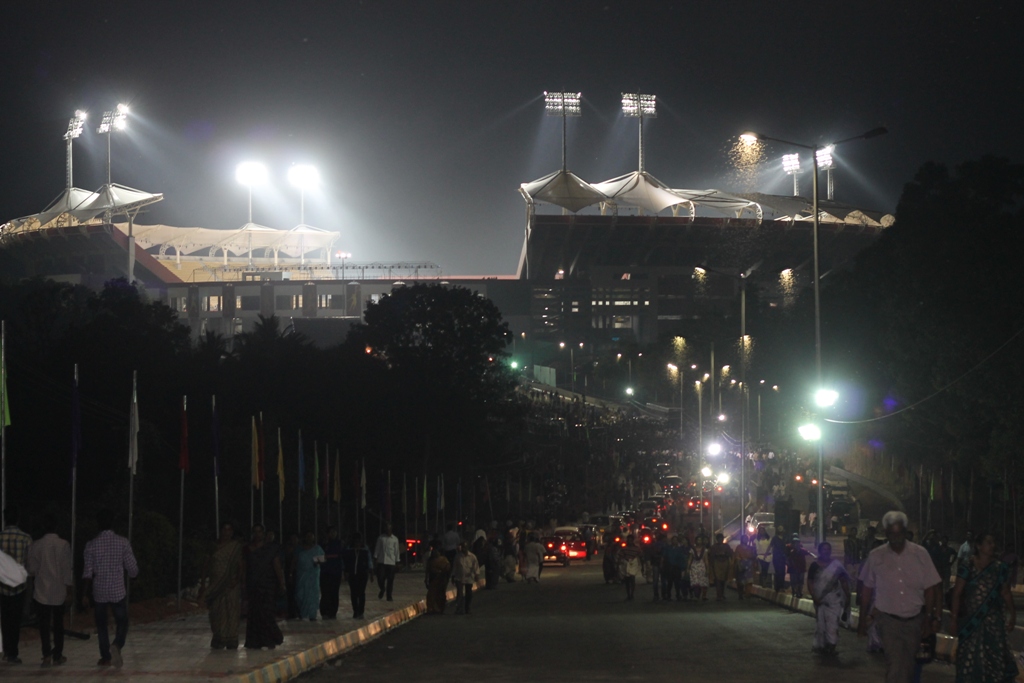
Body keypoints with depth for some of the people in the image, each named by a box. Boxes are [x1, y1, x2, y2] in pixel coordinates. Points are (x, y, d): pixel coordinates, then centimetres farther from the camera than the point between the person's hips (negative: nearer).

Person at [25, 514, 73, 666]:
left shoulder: (36, 546, -6)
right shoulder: (64, 545, -9)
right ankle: (57, 656, 13)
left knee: (44, 624, 9)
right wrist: (69, 590, -2)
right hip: (59, 592, 0)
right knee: (58, 625, 11)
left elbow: (31, 569, 0)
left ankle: (47, 654, -1)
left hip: (42, 591, 0)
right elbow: (67, 569, -9)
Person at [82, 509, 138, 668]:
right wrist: (132, 574, 19)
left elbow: (88, 572, -4)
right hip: (118, 591, -1)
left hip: (99, 591, 1)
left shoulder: (92, 545, -6)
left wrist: (86, 594, 4)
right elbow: (133, 570, -5)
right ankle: (117, 646, -17)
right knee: (122, 622, 11)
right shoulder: (123, 542, -7)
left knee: (101, 625, 14)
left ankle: (106, 657, 19)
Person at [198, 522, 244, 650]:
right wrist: (203, 581, 4)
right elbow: (206, 564, 10)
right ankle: (218, 640, 4)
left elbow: (241, 565, 0)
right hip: (215, 585, 2)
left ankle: (231, 641, -4)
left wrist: (237, 579, -14)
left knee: (231, 612, -6)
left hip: (231, 585, -2)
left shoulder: (237, 547, 4)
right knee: (216, 612, -1)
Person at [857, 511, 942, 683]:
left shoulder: (920, 554, -6)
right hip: (888, 619, -2)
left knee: (909, 666, 13)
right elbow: (867, 591, 3)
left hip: (915, 619, 2)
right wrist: (862, 620, 5)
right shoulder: (876, 556, -6)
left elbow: (929, 588, -1)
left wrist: (928, 619, -3)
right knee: (895, 667, -11)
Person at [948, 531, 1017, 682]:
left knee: (995, 656, -2)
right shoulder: (967, 567, -6)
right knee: (970, 657, 4)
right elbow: (957, 594, -6)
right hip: (970, 620, -2)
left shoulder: (1000, 568, 3)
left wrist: (1013, 616, 2)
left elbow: (1006, 593, 7)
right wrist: (954, 619, -10)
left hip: (993, 620, 2)